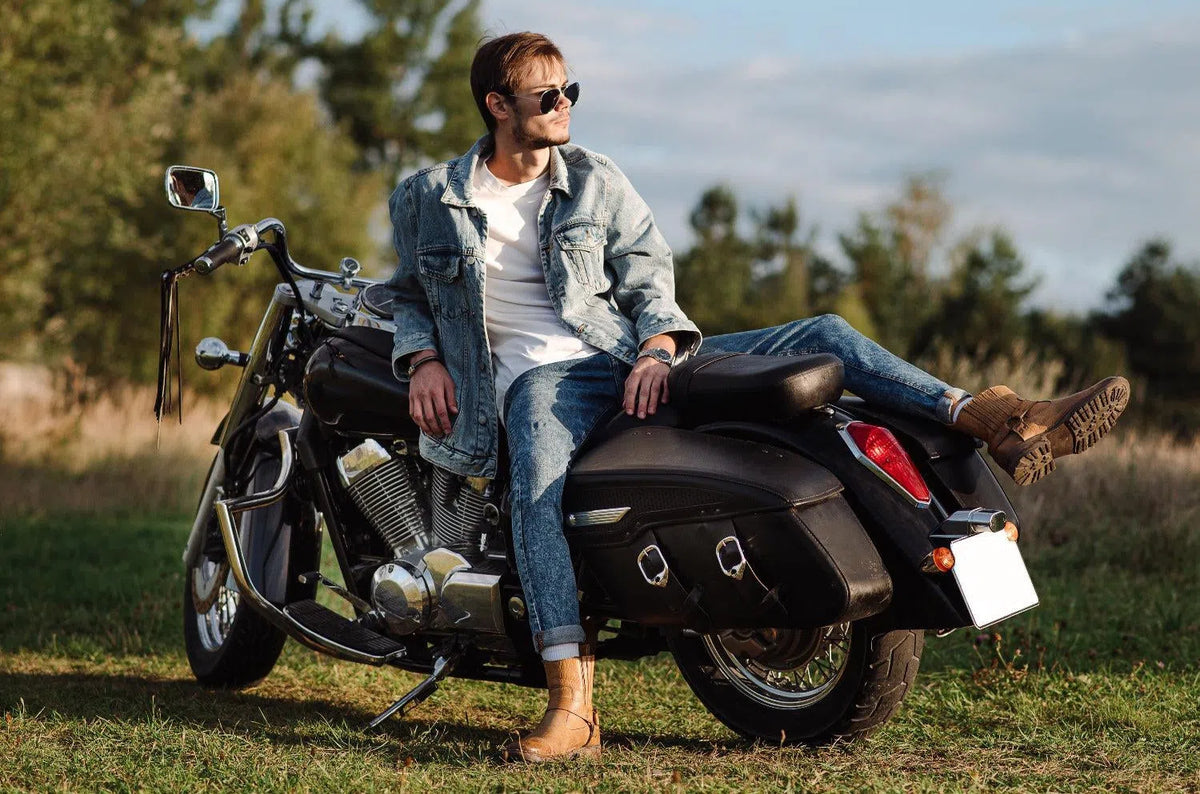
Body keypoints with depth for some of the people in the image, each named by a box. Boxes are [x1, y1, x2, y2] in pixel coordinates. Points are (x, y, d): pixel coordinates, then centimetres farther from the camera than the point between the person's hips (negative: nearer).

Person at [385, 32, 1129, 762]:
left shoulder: (598, 183, 14)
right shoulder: (428, 199, 9)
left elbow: (650, 280, 11)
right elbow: (411, 294, 20)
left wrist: (655, 351, -11)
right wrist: (423, 359, -2)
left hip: (631, 357, 4)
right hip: (540, 375, -4)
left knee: (821, 336, -10)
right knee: (539, 492, -39)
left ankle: (994, 420, -20)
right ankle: (571, 708, -47)